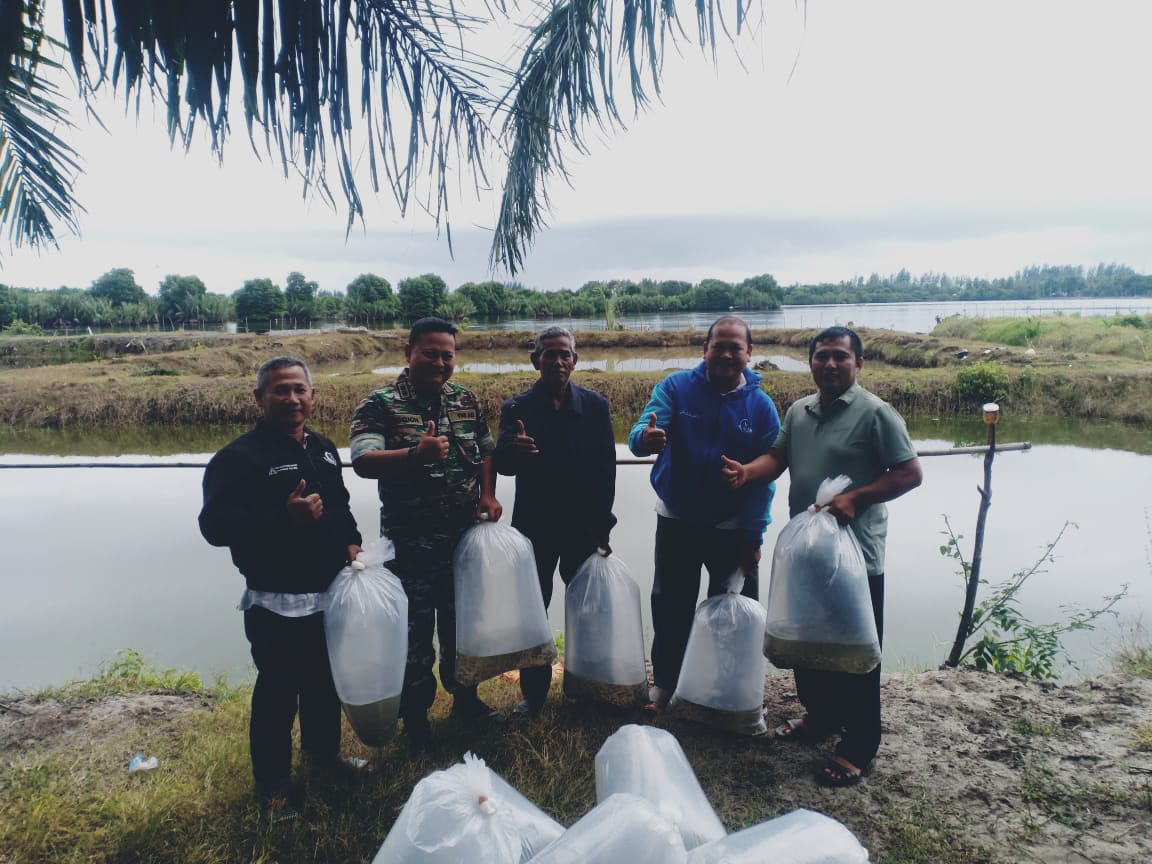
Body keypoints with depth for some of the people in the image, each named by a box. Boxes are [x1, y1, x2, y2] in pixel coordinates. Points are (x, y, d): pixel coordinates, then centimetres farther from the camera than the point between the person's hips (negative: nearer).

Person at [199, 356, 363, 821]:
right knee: (277, 693, 4)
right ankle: (273, 787, 24)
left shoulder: (323, 449, 9)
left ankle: (325, 755, 44)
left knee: (326, 684, 21)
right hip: (276, 603, -7)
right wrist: (285, 518, -29)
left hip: (328, 596, 7)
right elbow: (214, 525, -21)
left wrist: (350, 542, 4)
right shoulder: (239, 456, -14)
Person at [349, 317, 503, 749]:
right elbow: (363, 462, -22)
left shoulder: (465, 399, 5)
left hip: (465, 535, 5)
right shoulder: (380, 404, -10)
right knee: (415, 627, 8)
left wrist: (488, 494, -3)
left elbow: (486, 450, 13)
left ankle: (464, 696, 38)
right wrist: (416, 454, -38)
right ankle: (416, 715, 27)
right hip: (411, 541, -4)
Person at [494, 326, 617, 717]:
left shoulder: (595, 406, -1)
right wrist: (513, 450, -37)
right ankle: (533, 693, 23)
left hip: (584, 527, 1)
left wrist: (602, 527, -2)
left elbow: (606, 469, 0)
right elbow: (502, 465, -12)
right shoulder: (516, 408, -3)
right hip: (535, 527, 0)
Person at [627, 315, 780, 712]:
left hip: (733, 528, 1)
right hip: (676, 521, 0)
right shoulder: (676, 388, -10)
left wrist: (754, 536, -10)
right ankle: (664, 683, 33)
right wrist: (645, 438, -48)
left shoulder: (761, 406, -8)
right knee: (671, 608, 13)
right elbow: (641, 431, -23)